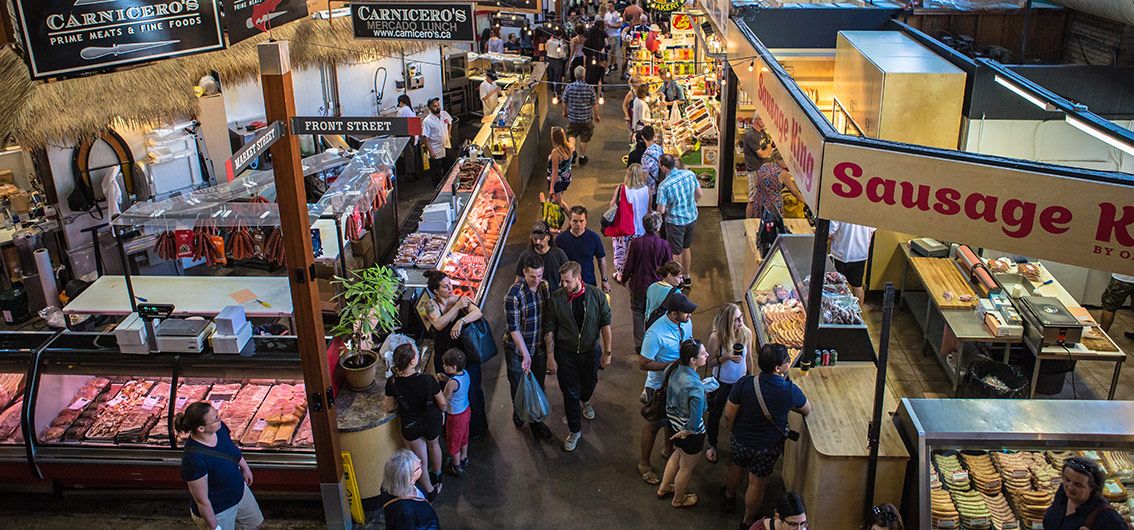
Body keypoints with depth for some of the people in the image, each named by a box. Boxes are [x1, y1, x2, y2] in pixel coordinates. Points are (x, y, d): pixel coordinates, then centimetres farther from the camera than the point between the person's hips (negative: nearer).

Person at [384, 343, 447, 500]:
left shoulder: (392, 383, -25)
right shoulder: (428, 380, -33)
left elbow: (389, 407, -8)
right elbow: (443, 404, -19)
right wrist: (441, 409, 4)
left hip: (410, 426, 1)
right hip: (431, 423, -1)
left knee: (420, 461, 24)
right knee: (434, 445, 34)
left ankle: (430, 491, 43)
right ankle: (437, 475, 58)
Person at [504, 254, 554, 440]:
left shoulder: (545, 287, -7)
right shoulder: (514, 293, -23)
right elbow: (513, 328, -21)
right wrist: (525, 354, -24)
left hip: (540, 348, 4)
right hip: (517, 350, -4)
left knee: (538, 385, 15)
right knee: (518, 385, 14)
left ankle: (535, 420, 34)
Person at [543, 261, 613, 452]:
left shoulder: (597, 295, -15)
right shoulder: (555, 299, -16)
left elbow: (605, 324, -8)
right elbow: (549, 330, -9)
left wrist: (607, 352, -8)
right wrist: (550, 357, -8)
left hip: (591, 351, 1)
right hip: (566, 354, -1)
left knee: (589, 383, 23)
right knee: (570, 392, 6)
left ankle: (584, 402, 59)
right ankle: (575, 431, 24)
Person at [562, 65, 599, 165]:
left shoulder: (569, 87, -12)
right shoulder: (590, 88, -16)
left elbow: (564, 102, -1)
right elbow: (595, 104, -8)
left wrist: (565, 112, 19)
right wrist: (596, 115, 8)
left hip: (572, 117, 1)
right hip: (586, 119, -1)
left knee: (572, 136, 22)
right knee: (584, 139, 15)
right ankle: (582, 157, 26)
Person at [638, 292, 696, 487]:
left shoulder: (686, 322, -12)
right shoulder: (656, 334, -34)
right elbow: (643, 364, -27)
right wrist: (672, 364, -29)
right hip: (659, 386, -6)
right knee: (654, 424, 12)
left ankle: (669, 449, 54)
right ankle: (644, 463, 33)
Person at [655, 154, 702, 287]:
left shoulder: (663, 185, -24)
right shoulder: (690, 174, -10)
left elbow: (661, 210, -19)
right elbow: (699, 194, 2)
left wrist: (660, 208, 4)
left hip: (676, 222, -6)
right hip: (692, 217, 6)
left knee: (676, 253, 12)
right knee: (686, 247, 25)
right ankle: (687, 277, 39)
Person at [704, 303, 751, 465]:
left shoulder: (747, 333, -17)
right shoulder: (716, 337, -28)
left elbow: (748, 358, -1)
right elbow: (710, 363, -15)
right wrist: (726, 357, -33)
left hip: (741, 381, 3)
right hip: (721, 383, -3)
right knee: (715, 415, 19)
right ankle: (712, 445, 44)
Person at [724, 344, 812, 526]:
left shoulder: (745, 383, -26)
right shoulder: (791, 391, -26)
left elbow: (729, 414, -15)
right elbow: (807, 410, -5)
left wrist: (730, 428, 7)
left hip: (741, 440, 2)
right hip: (769, 446, -1)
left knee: (737, 468, 30)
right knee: (756, 483, 19)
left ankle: (728, 497, 57)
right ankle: (748, 520, 38)